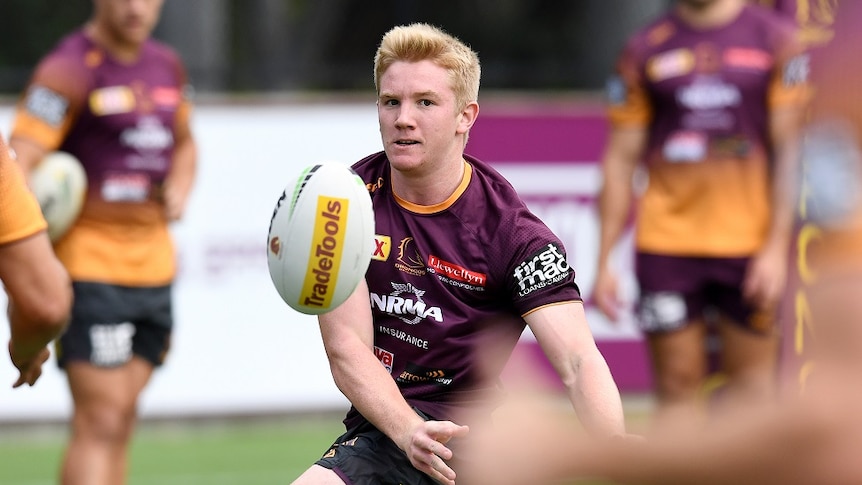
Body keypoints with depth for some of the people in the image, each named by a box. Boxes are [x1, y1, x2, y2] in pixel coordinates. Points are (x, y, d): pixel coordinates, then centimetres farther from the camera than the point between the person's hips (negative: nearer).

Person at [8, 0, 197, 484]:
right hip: (88, 265, -7)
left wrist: (179, 189, 10)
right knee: (101, 419, -14)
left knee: (121, 418, 7)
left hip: (153, 264, 7)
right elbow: (19, 162, -19)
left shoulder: (168, 66, 12)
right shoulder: (69, 70, -11)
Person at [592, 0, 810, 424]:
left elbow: (788, 149, 0)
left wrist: (777, 246, -8)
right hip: (666, 242, 1)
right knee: (677, 385, 0)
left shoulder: (776, 39, 3)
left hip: (748, 244, -1)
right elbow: (620, 158, 7)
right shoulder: (645, 49, 6)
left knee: (750, 374, 4)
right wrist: (604, 261, 3)